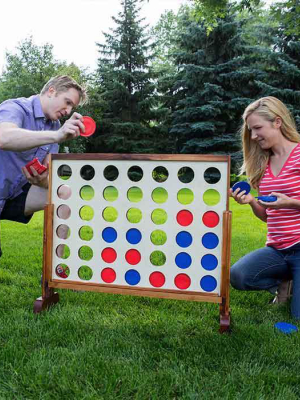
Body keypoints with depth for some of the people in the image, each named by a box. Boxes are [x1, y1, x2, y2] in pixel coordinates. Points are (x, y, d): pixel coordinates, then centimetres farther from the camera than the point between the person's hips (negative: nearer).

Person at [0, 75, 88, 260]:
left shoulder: (54, 125, 3)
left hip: (16, 193, 7)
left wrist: (42, 180, -29)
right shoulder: (15, 108, -17)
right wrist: (57, 136, -52)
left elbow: (49, 173, -4)